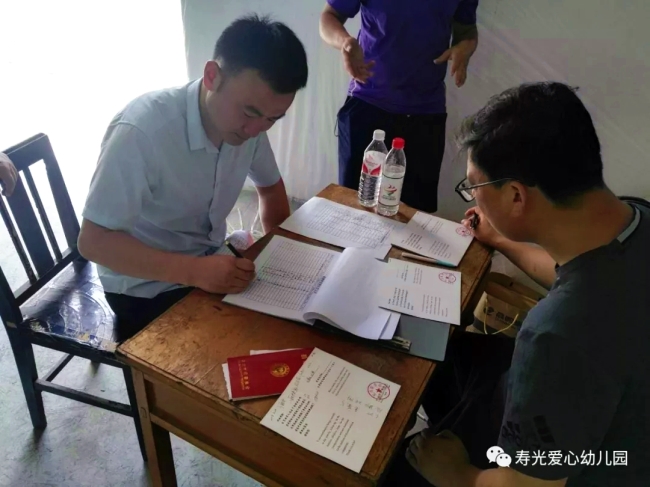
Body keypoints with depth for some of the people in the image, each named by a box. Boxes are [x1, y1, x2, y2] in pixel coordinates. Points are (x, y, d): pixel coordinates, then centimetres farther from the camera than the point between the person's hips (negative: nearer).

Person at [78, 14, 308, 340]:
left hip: (212, 263, 6)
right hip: (147, 288, -5)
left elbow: (270, 188, 7)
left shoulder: (244, 119, -10)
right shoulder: (141, 130, -30)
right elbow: (94, 241, -25)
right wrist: (194, 271, -36)